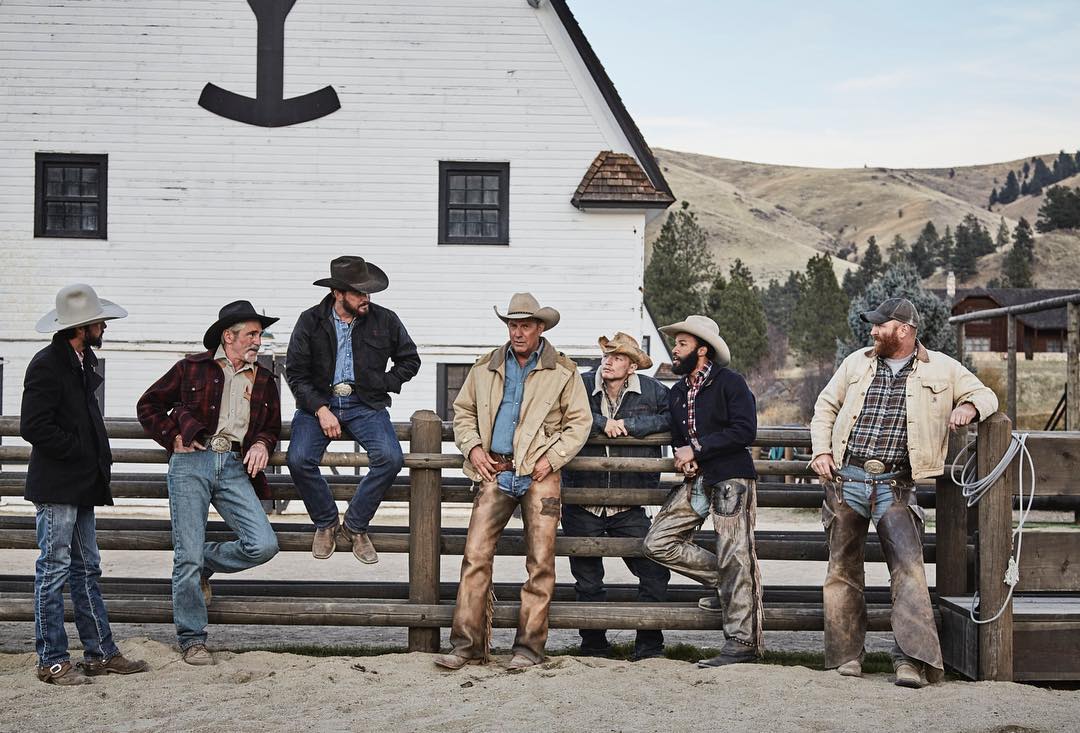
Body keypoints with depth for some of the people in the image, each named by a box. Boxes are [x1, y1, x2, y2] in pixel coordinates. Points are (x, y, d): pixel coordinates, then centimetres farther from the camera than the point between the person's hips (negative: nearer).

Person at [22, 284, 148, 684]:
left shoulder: (83, 361, 13)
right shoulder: (46, 365, -15)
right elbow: (33, 427, -20)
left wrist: (98, 458, 12)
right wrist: (84, 452, -15)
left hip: (80, 486, 9)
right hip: (56, 488, -9)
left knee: (86, 570, 12)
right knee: (54, 570, -2)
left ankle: (100, 653, 18)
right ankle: (52, 661, 6)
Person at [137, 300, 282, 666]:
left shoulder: (264, 381, 18)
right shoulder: (192, 368, 8)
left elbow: (272, 426, 27)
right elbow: (148, 405, 13)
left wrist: (262, 444, 5)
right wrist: (173, 439, 2)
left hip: (235, 468, 3)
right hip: (191, 461, -3)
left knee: (263, 545, -12)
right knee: (188, 555, -5)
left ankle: (203, 565, 16)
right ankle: (192, 640, 8)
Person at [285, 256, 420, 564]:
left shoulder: (385, 320, 2)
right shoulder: (310, 321, 0)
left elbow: (410, 360, 15)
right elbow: (295, 372, 0)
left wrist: (381, 386, 1)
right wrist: (320, 409, -12)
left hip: (365, 404, 1)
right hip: (318, 402, 0)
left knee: (390, 458, -26)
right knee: (299, 459, -26)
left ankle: (354, 525, -4)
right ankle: (326, 523, 1)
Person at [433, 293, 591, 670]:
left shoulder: (563, 371, 6)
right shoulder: (486, 367, 13)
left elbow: (579, 422, 6)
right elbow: (463, 411, 21)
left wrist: (552, 457, -5)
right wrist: (472, 447, 4)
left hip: (539, 474, -2)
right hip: (495, 471, 2)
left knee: (540, 562, -2)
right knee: (475, 554, -7)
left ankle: (529, 646, 6)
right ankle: (468, 644, -3)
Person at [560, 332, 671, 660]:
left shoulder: (651, 391, 0)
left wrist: (629, 424, -15)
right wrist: (602, 423, -19)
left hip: (628, 508, 0)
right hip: (581, 506, 0)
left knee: (655, 573, -5)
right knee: (587, 581, 10)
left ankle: (649, 647, 11)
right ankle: (594, 648, 26)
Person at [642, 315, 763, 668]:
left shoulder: (730, 383, -6)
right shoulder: (677, 393, 18)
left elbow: (744, 430, -17)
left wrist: (696, 449, -15)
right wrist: (683, 460, 3)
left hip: (731, 479, -8)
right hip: (696, 481, 8)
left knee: (735, 557, -9)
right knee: (658, 542, -2)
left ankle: (742, 642, -5)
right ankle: (723, 583, 11)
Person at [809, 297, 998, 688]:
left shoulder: (942, 369, 6)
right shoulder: (856, 363, 13)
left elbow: (985, 394, 11)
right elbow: (825, 406, 19)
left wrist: (969, 406, -13)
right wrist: (821, 451, 6)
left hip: (895, 485, -3)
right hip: (846, 479, 3)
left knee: (908, 566, -15)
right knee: (843, 568, 6)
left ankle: (912, 659, -15)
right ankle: (847, 654, 15)